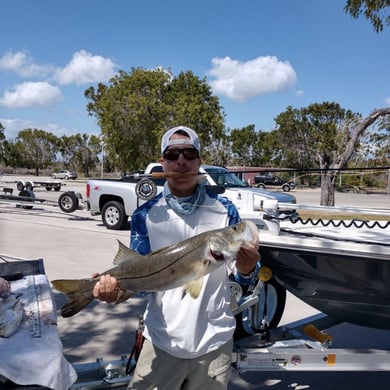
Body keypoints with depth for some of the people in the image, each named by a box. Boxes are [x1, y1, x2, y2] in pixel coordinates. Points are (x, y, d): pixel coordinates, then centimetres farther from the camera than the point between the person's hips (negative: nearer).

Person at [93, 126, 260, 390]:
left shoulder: (224, 209, -4)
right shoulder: (146, 215, -4)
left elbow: (244, 277, -2)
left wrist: (247, 268, -25)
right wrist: (116, 284, -26)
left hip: (215, 339, 1)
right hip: (162, 340, 0)